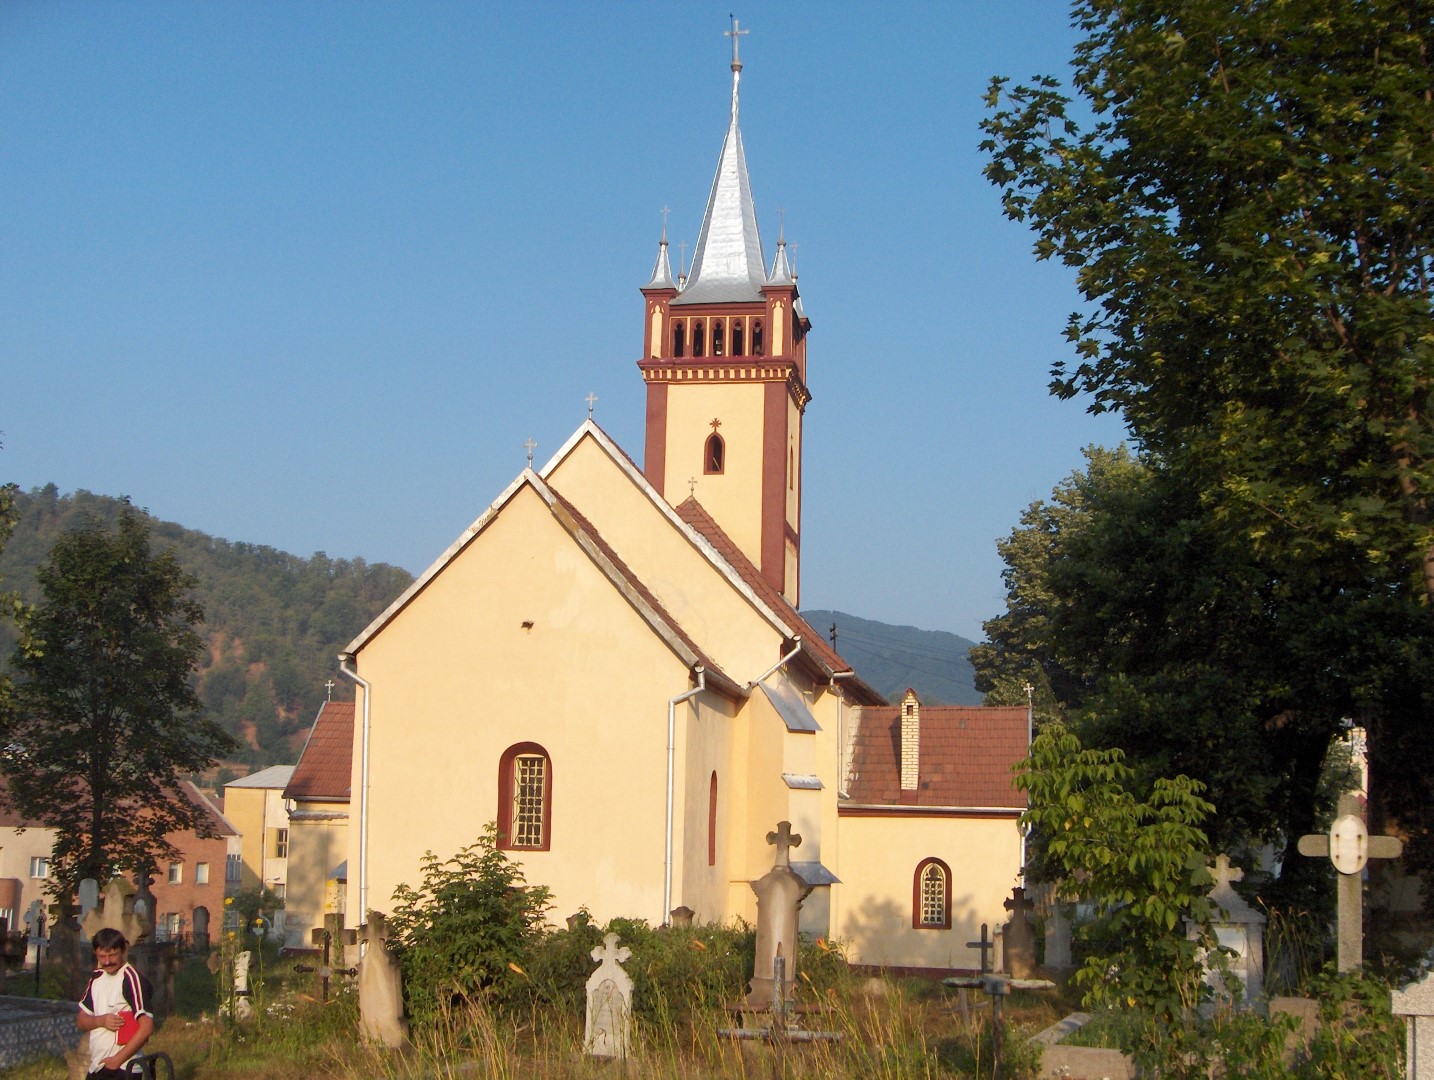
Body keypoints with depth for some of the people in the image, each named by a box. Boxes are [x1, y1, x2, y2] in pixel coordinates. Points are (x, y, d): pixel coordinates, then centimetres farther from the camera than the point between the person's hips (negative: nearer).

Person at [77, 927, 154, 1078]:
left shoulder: (131, 979, -12)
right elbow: (81, 1021, 14)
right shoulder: (97, 978, 12)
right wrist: (101, 1021, -8)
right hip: (96, 1067, 8)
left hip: (122, 1070, -8)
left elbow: (146, 1028, -18)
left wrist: (117, 1060, -16)